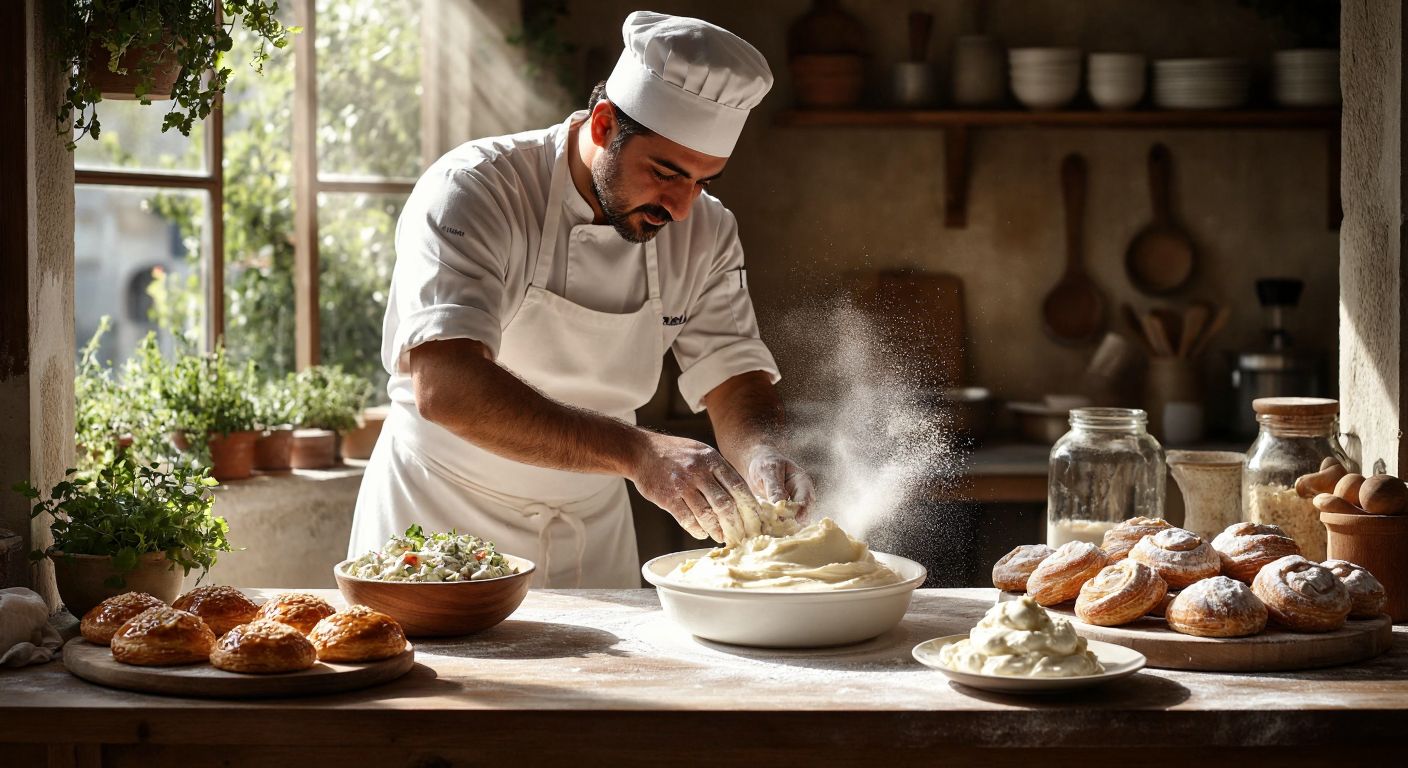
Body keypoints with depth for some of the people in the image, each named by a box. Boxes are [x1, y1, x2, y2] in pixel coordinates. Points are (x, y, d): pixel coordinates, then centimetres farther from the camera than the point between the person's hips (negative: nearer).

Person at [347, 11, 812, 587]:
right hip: (438, 519, -4)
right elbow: (443, 386, -38)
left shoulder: (707, 232, -5)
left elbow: (736, 382, -6)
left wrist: (764, 455, -31)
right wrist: (636, 452, -48)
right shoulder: (470, 191, -24)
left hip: (593, 537, 5)